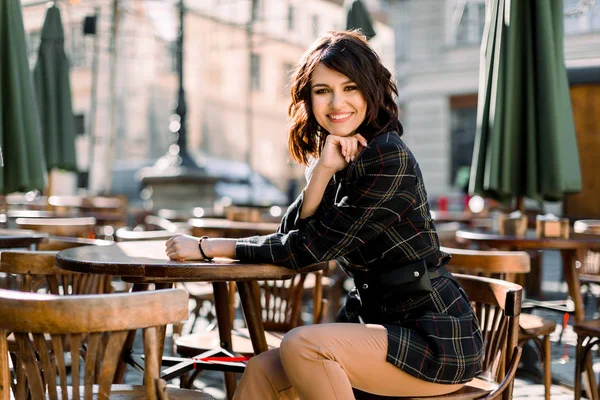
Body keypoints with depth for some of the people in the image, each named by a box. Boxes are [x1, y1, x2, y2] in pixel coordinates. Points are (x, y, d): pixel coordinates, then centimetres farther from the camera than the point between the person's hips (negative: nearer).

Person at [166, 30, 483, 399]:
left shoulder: (388, 157, -16)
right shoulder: (343, 160, 10)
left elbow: (312, 247, -17)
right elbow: (295, 234, 0)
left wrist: (208, 246, -12)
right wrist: (322, 171, -15)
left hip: (437, 339, -7)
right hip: (383, 323, 7)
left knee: (301, 345, -26)